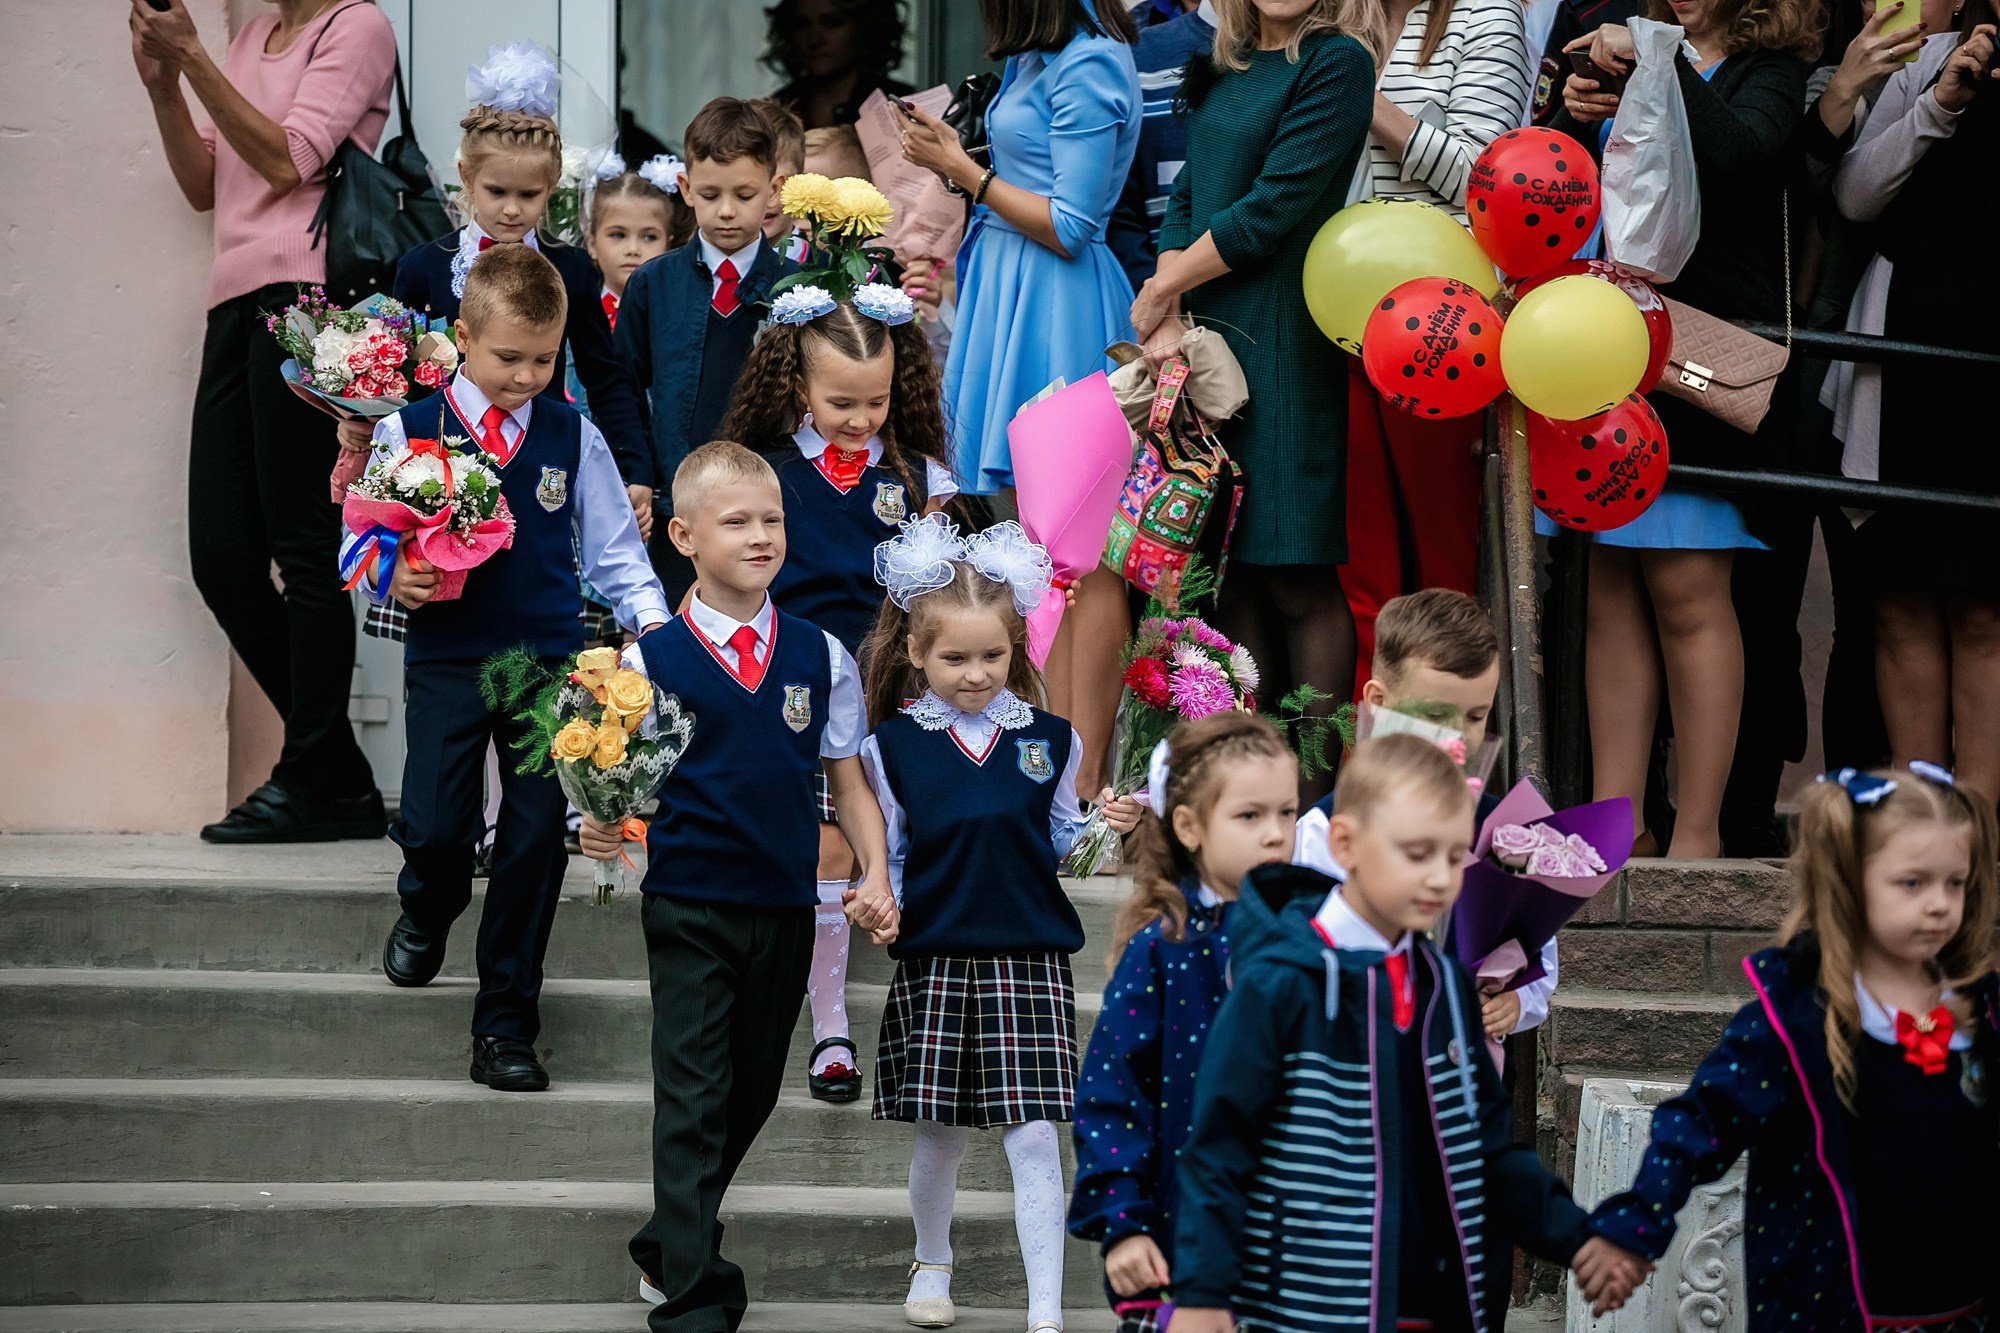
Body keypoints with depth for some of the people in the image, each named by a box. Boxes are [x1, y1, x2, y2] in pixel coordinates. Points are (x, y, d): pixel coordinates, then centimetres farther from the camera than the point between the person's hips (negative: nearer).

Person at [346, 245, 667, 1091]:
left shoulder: (572, 437, 5)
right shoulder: (409, 431, 0)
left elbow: (614, 548, 10)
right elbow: (364, 542, 4)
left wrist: (650, 617, -3)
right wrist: (391, 580, -16)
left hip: (550, 661, 1)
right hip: (446, 660, -1)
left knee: (536, 837, -1)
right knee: (433, 826, -10)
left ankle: (504, 1027, 11)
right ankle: (429, 910, 30)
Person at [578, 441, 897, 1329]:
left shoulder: (819, 656, 4)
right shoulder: (651, 661, -6)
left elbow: (848, 782, 9)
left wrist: (875, 876, -2)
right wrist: (601, 830, -22)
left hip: (786, 906, 4)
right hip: (689, 907, -4)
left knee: (752, 1090, 16)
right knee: (694, 1097, -7)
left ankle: (668, 1248, 36)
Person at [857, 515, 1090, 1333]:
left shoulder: (1047, 740, 4)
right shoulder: (893, 746, 0)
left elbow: (1062, 840, 14)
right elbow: (886, 854, 5)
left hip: (1029, 959, 0)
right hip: (935, 959, 0)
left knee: (1033, 1137, -6)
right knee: (939, 1135, 11)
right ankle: (931, 1265, 37)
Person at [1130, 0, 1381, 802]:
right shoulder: (1224, 71, 17)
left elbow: (1274, 209, -12)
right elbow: (1187, 197, 12)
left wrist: (1161, 291, -4)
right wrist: (1168, 318, -3)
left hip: (1283, 343, -7)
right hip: (1200, 342, 7)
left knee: (1297, 578, -6)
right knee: (1225, 574, 6)